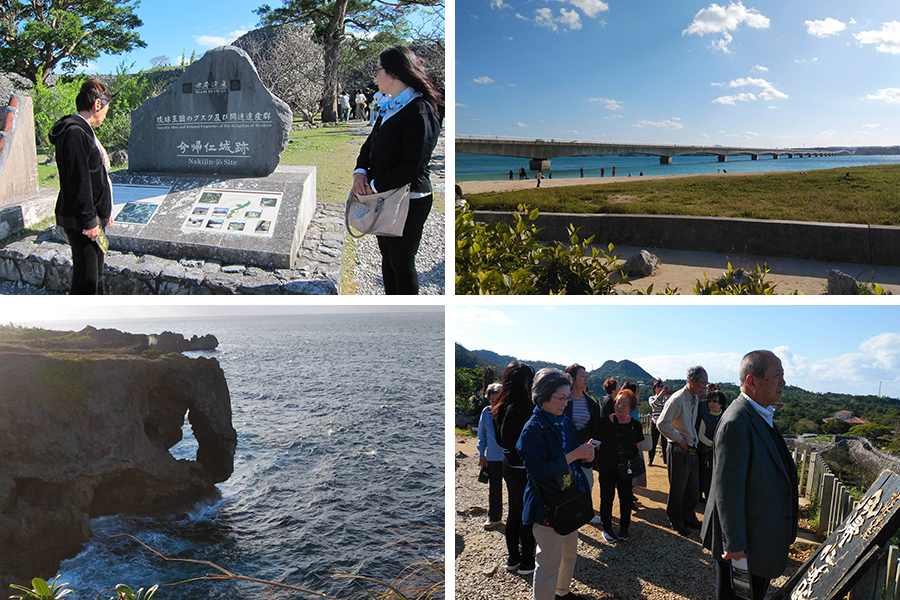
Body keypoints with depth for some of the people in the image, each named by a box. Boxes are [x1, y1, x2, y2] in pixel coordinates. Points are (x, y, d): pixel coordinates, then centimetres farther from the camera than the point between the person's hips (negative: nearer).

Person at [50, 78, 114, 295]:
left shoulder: (84, 131, 16)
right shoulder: (75, 133, -18)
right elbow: (79, 182, -22)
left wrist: (104, 212, 22)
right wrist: (89, 220, -20)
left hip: (94, 218, 11)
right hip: (81, 223, -11)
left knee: (95, 275, 19)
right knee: (86, 279, -6)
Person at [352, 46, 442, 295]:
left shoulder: (419, 111, -19)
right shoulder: (390, 107, 10)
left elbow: (413, 167, -24)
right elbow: (370, 144, 16)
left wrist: (374, 185, -18)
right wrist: (360, 171, -4)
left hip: (408, 202, -9)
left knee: (402, 262, 1)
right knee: (388, 257, 19)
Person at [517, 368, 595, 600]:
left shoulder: (565, 422, 5)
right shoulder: (533, 429, -20)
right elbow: (538, 470, -25)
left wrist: (585, 454, -6)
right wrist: (573, 456, -26)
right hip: (548, 504, -8)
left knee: (570, 553, 23)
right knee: (550, 562, 0)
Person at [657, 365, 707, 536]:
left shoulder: (695, 399, 9)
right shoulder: (678, 399, -19)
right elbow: (662, 423, -22)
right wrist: (680, 440, -17)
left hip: (692, 449, 8)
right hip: (679, 450, -8)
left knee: (693, 488, 17)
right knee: (678, 489, 4)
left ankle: (688, 517, 35)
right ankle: (675, 520, 22)